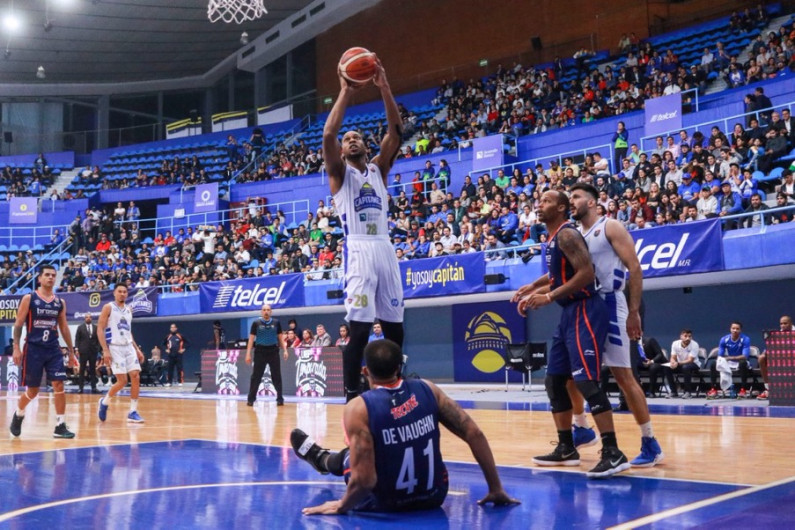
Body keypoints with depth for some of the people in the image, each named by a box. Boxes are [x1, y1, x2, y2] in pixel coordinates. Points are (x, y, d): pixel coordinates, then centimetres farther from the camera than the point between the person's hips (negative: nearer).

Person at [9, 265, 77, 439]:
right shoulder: (29, 299, -3)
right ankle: (18, 414, 34)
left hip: (53, 349, 3)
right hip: (33, 348, -3)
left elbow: (64, 328, 14)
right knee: (33, 390, 4)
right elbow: (18, 324, -4)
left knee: (59, 385, -9)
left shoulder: (60, 302, 8)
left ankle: (60, 426, -4)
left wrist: (71, 351, 12)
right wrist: (16, 348, -12)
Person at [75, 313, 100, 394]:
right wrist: (77, 349, -6)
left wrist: (97, 348, 3)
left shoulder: (95, 328, 9)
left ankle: (93, 387, 5)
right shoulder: (80, 327, 4)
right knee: (82, 370, 0)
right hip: (83, 351, -2)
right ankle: (81, 387, 2)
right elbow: (77, 339, 2)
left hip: (93, 351, 2)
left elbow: (98, 339, 11)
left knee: (93, 369, 4)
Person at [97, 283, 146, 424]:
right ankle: (104, 402, 16)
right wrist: (105, 350, -17)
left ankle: (132, 412, 1)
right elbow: (100, 330, -8)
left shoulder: (129, 310, 15)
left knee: (136, 377, -6)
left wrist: (137, 349, 15)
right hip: (115, 348, -6)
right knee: (122, 381, -11)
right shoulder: (108, 307, -4)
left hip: (129, 347, 6)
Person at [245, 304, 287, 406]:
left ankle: (280, 399, 8)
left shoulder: (276, 323, 5)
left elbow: (280, 338, 11)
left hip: (273, 351, 1)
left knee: (277, 376, 2)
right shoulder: (256, 323, 1)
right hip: (260, 351, -1)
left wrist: (285, 350, 1)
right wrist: (248, 353, -3)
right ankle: (251, 399, 6)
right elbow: (251, 339, 2)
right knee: (256, 376, 0)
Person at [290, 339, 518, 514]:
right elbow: (474, 434, -9)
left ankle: (321, 458, 58)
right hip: (434, 496, 4)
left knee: (348, 457, 25)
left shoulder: (358, 408, -21)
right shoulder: (427, 389, -8)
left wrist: (341, 506, -5)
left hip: (386, 504, -4)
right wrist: (496, 489, 0)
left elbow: (364, 480, -25)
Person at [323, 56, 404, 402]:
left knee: (394, 328, 7)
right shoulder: (339, 173, 8)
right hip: (358, 251, -4)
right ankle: (352, 397, -4)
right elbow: (328, 135, -9)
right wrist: (345, 93, -8)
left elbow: (396, 132, 7)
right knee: (358, 328, -9)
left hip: (385, 249, 5)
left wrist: (384, 88, -2)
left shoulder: (378, 169, 18)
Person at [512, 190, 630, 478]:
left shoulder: (567, 234, -13)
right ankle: (566, 448, 22)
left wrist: (549, 297, -23)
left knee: (586, 381, -16)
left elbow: (586, 273, -23)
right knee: (553, 381, 13)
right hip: (569, 313, 11)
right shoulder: (552, 238, 17)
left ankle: (613, 453, -13)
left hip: (584, 311, -11)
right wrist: (533, 288, 19)